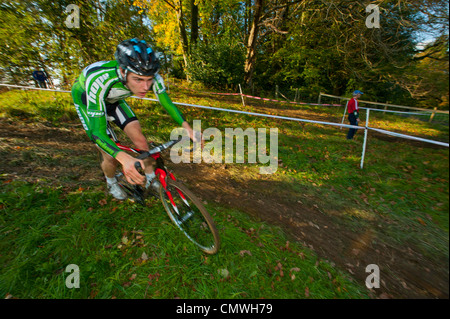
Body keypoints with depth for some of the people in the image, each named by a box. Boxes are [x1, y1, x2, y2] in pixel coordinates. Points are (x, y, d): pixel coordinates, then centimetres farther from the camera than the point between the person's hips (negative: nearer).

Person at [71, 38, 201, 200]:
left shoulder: (150, 75, -32)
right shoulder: (99, 81, -44)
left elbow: (167, 103, -22)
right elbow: (98, 133, -44)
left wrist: (186, 126, -40)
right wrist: (124, 158, -63)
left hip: (113, 99, 4)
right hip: (85, 98, -3)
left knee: (140, 139, -11)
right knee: (111, 157, -10)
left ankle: (151, 180, 11)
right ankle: (111, 183, 24)